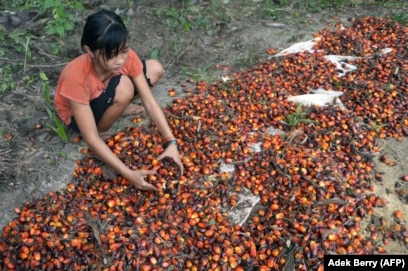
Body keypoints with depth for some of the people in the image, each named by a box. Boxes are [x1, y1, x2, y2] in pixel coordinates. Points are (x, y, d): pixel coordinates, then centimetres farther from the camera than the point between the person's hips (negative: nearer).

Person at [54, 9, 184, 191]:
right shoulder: (77, 77, -41)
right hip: (77, 113, -5)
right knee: (124, 88, -36)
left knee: (155, 69, -10)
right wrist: (128, 174, -41)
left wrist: (171, 142, -32)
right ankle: (102, 131, -9)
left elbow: (150, 103, -22)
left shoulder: (127, 57, -28)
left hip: (104, 93, 5)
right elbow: (91, 139, -37)